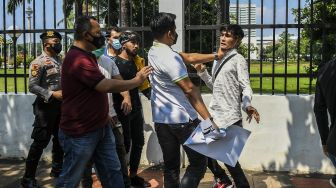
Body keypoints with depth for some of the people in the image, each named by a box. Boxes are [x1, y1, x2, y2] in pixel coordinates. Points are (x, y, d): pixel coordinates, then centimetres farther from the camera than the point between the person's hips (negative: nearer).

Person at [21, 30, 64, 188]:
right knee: (40, 142, -5)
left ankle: (57, 169, 33)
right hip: (46, 106, -8)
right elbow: (32, 87, -20)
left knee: (60, 138, 17)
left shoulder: (59, 60, 11)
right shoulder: (39, 62, -13)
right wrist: (52, 94, -25)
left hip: (60, 105, 8)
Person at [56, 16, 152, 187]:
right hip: (80, 133, -9)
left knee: (113, 172, 11)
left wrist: (105, 114, 18)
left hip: (100, 127, 9)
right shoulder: (78, 59, -21)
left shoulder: (86, 56, 14)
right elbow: (106, 86, -28)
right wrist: (137, 80, -15)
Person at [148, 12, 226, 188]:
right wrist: (209, 119, -19)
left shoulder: (153, 52, 9)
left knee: (170, 166, 14)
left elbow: (189, 58, 15)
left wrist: (216, 55, 20)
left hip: (160, 119, 9)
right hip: (182, 119, -9)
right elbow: (190, 90, -21)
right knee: (198, 163, 4)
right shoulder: (170, 57, -19)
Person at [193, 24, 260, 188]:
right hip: (213, 115, 8)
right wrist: (202, 72, 9)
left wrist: (247, 105, -33)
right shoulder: (217, 60, 17)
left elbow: (246, 87, -14)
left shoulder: (238, 60, -4)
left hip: (229, 117, -8)